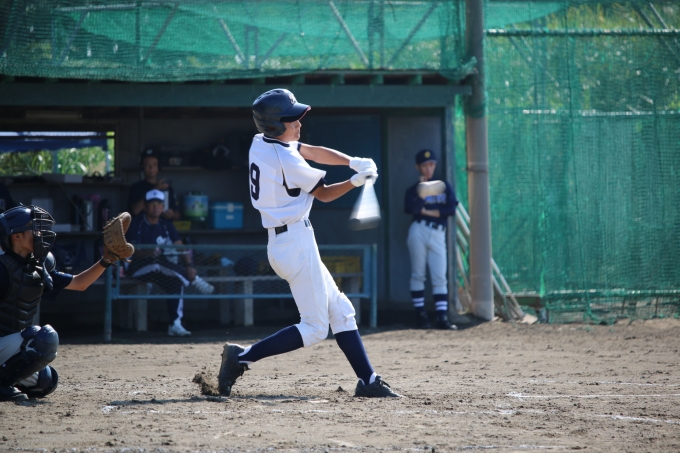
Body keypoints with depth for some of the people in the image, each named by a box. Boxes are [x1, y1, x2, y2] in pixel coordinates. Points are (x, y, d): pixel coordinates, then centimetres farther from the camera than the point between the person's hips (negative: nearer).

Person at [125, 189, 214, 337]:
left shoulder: (166, 226, 10)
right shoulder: (136, 224, -6)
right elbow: (132, 251, -17)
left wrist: (189, 264, -19)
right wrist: (149, 253, -37)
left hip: (160, 273, 5)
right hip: (138, 268, -5)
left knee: (177, 281, -21)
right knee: (157, 263, -36)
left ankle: (175, 325, -19)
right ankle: (194, 280, -31)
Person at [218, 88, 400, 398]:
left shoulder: (260, 143, 9)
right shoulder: (285, 159, -18)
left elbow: (315, 152, 11)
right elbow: (324, 194, -6)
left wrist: (354, 162, -1)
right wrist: (357, 180, -4)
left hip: (281, 242, 10)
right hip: (296, 242, -10)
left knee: (341, 311, 12)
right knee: (314, 328, -6)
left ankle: (368, 381, 11)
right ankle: (241, 357, -9)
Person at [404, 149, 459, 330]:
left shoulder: (444, 186, 12)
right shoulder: (413, 190, 7)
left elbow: (451, 209, -1)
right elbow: (411, 209, -13)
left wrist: (428, 211, -4)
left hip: (438, 235, 1)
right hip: (419, 232, -1)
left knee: (440, 277, -4)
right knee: (418, 275, 1)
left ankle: (442, 318, -8)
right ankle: (420, 314, 7)